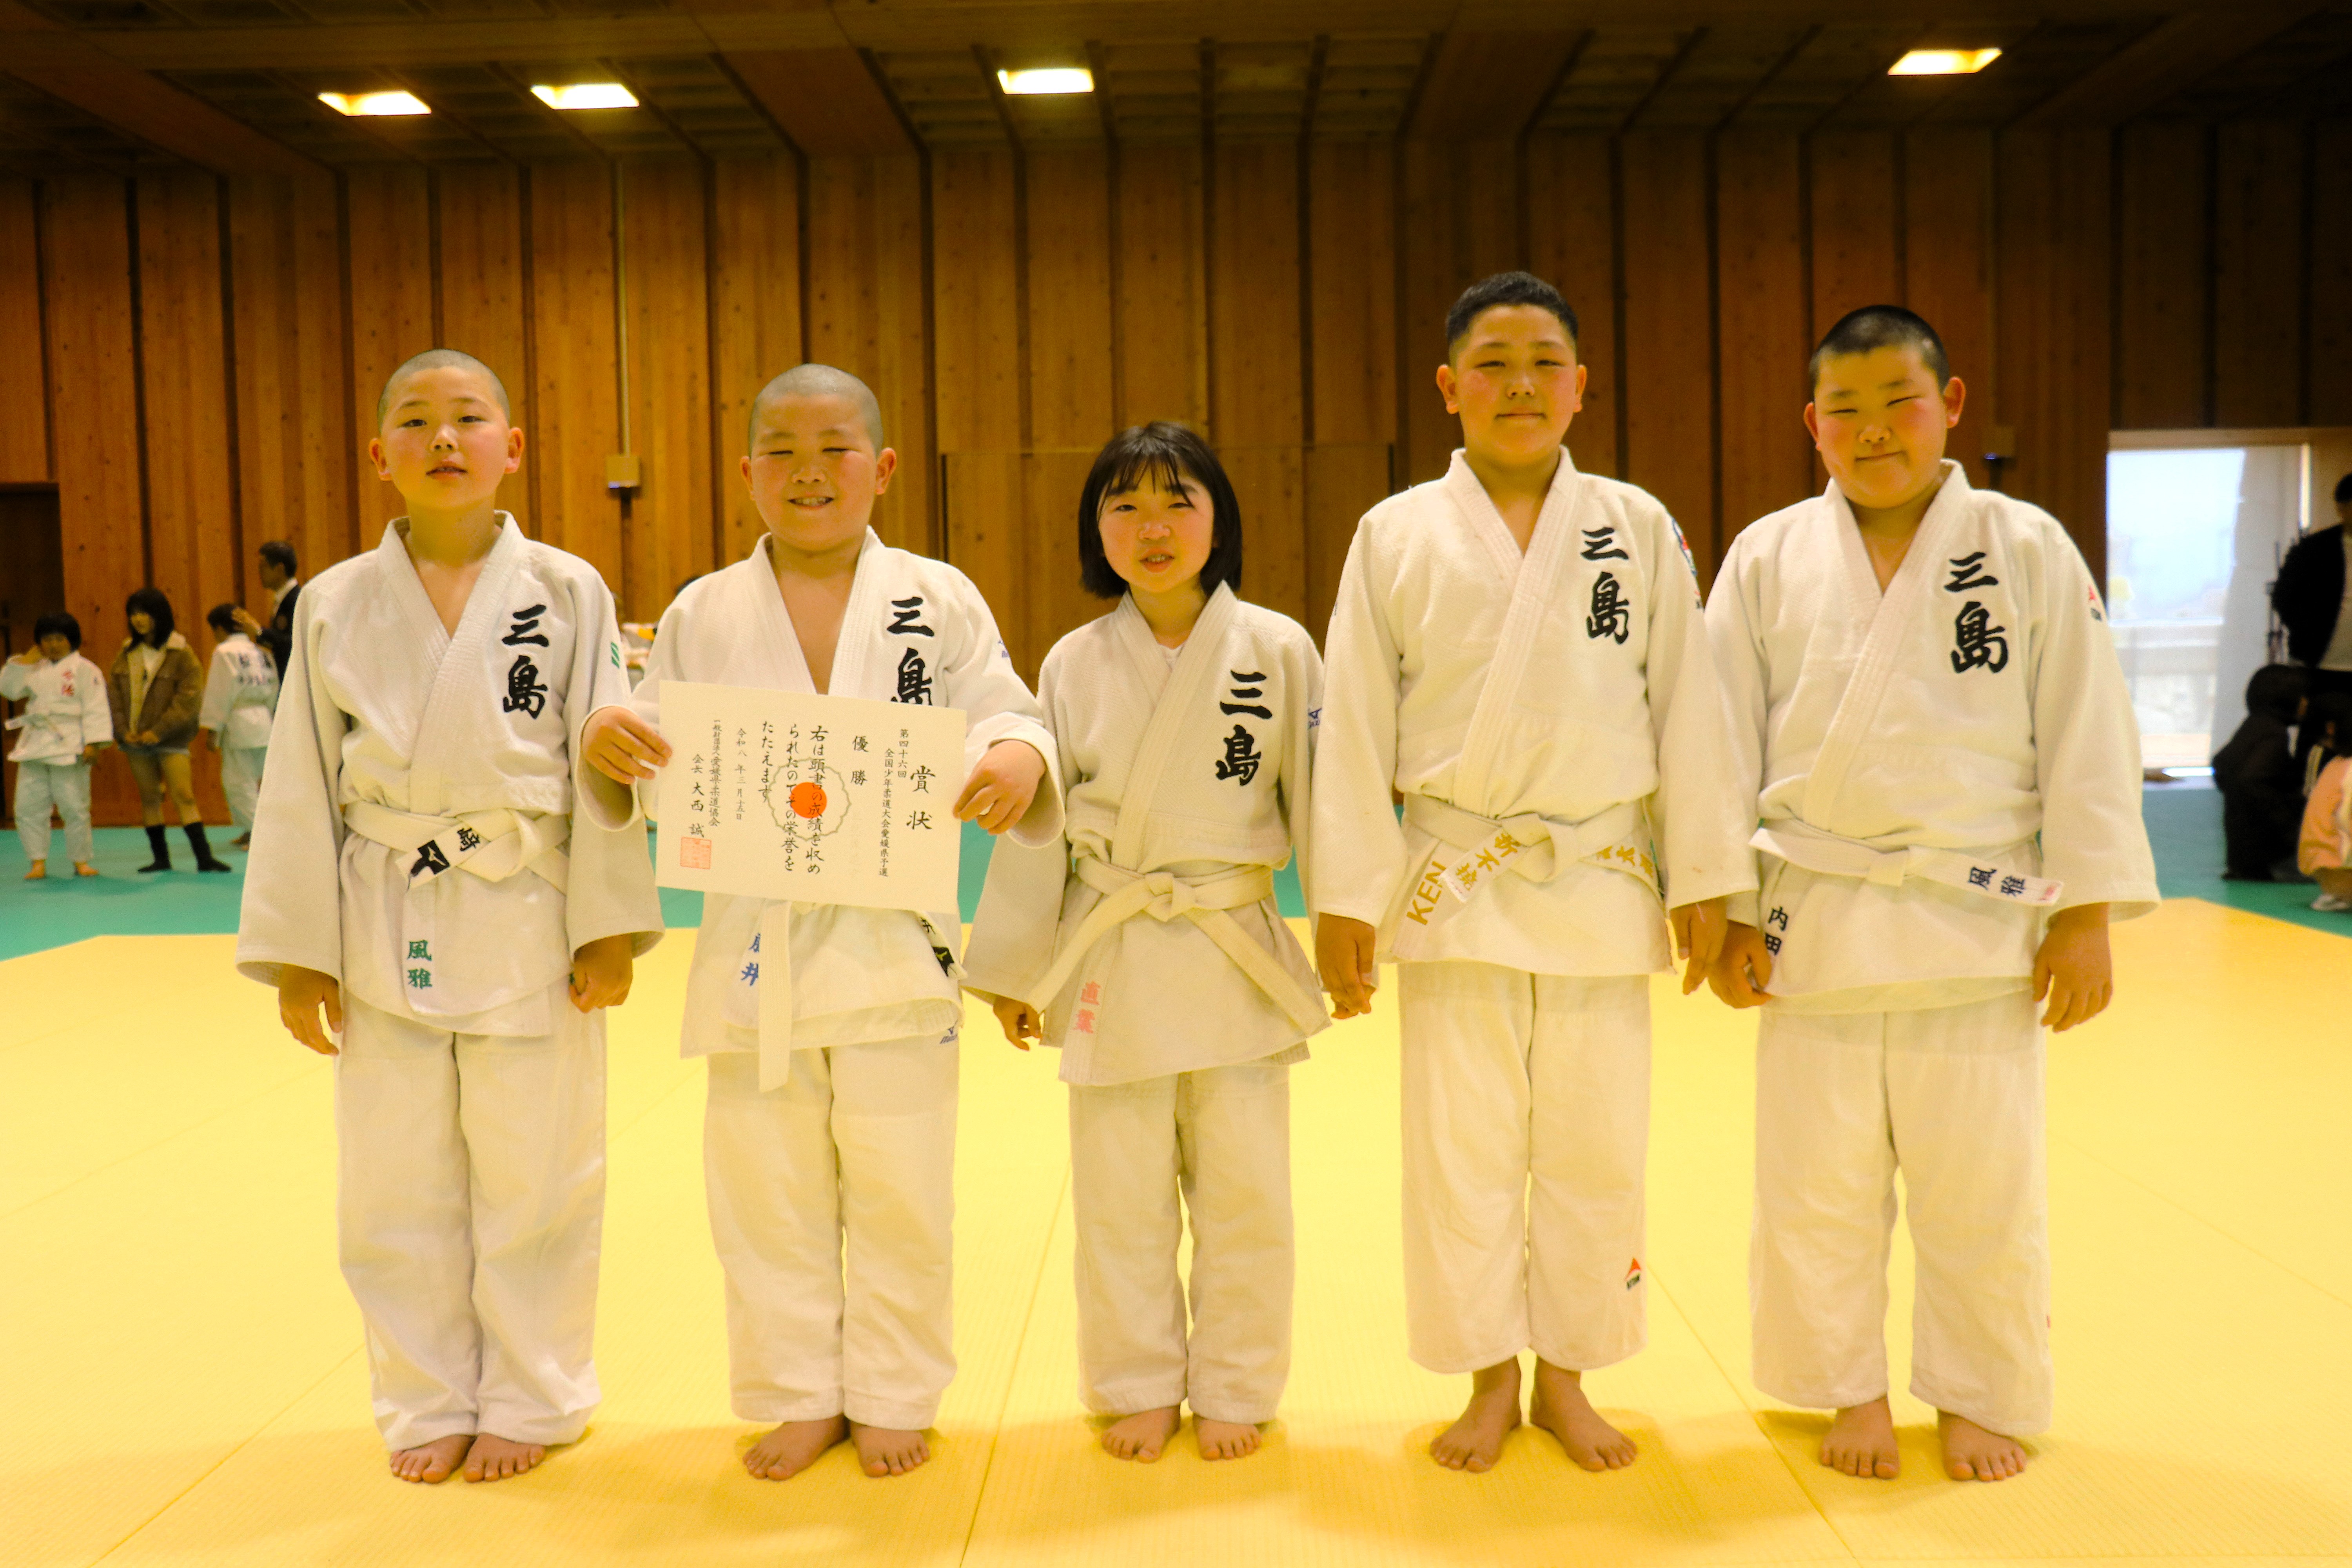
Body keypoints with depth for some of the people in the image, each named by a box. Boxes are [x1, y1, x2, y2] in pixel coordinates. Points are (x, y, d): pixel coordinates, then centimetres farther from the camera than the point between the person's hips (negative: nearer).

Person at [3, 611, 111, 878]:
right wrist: (24, 662, 1)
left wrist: (93, 743, -18)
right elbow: (8, 689, 8)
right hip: (35, 745, 6)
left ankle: (81, 861, 13)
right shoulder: (35, 669, 13)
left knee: (74, 807, 0)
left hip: (68, 746, -6)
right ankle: (38, 863, 14)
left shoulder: (85, 670, -5)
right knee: (29, 806, 5)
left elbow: (95, 708, -10)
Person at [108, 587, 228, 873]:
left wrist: (160, 731, -17)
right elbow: (113, 692, 7)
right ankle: (161, 858, 17)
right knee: (149, 798, 9)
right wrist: (123, 730, -7)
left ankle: (204, 857, -10)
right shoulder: (127, 653, 8)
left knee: (185, 797, -10)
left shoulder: (181, 653, -7)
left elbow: (190, 696, -13)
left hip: (170, 740, -5)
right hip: (135, 740, 5)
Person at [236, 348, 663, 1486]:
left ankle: (530, 1402, 27)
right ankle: (430, 1405, 30)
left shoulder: (569, 593, -3)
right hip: (386, 931, 2)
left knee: (533, 1182, 8)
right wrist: (300, 953, 3)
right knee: (398, 1191, 11)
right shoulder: (334, 606, 2)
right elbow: (303, 787, 4)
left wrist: (608, 930, -7)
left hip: (530, 924, -2)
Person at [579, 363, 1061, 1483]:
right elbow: (667, 779, 7)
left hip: (896, 940, -1)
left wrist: (1016, 757, -27)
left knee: (898, 1191, 9)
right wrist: (609, 740, -15)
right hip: (754, 943, 2)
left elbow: (1002, 714, -4)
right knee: (768, 1193, 12)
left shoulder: (939, 602, 1)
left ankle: (891, 1398, 29)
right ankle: (800, 1398, 31)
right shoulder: (703, 616, 5)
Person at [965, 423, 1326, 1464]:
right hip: (1112, 958, 1)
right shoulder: (1074, 665, 1)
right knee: (1121, 1194, 10)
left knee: (1243, 1191, 8)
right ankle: (1140, 1387, 29)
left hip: (1239, 955, -1)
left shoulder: (1278, 650, -3)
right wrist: (1015, 969, 7)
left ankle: (1232, 1389, 28)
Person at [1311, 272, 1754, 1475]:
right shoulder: (1396, 537, 1)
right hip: (1455, 882, -1)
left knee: (1595, 1148, 8)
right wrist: (1347, 900, -4)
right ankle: (1490, 1383, 24)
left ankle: (1565, 1379, 27)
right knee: (1462, 1148, 6)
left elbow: (1687, 707, 4)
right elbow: (1354, 727, 0)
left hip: (1601, 879, 1)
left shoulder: (1640, 529, 4)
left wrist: (1703, 879, 2)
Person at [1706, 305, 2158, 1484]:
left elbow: (2085, 739, -1)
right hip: (1814, 926, 1)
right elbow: (1725, 746, 3)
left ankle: (1975, 1398, 31)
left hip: (1980, 923, 0)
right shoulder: (1767, 560, 0)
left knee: (1981, 1187, 10)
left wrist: (2088, 916, -3)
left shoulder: (2029, 550, -2)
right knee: (1819, 1185, 10)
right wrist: (1727, 911, 0)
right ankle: (1852, 1389, 31)